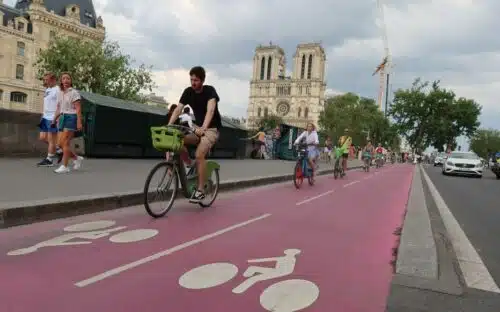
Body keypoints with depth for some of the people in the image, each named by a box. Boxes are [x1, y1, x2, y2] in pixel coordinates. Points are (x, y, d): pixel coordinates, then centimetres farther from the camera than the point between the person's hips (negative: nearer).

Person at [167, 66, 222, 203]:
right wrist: (168, 126, -25)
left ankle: (200, 190, -14)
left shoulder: (210, 91, -16)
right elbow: (178, 109, -10)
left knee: (199, 155, -25)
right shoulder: (188, 92, -2)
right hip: (197, 127, 5)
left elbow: (210, 110, -33)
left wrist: (204, 127, -49)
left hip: (211, 129, -5)